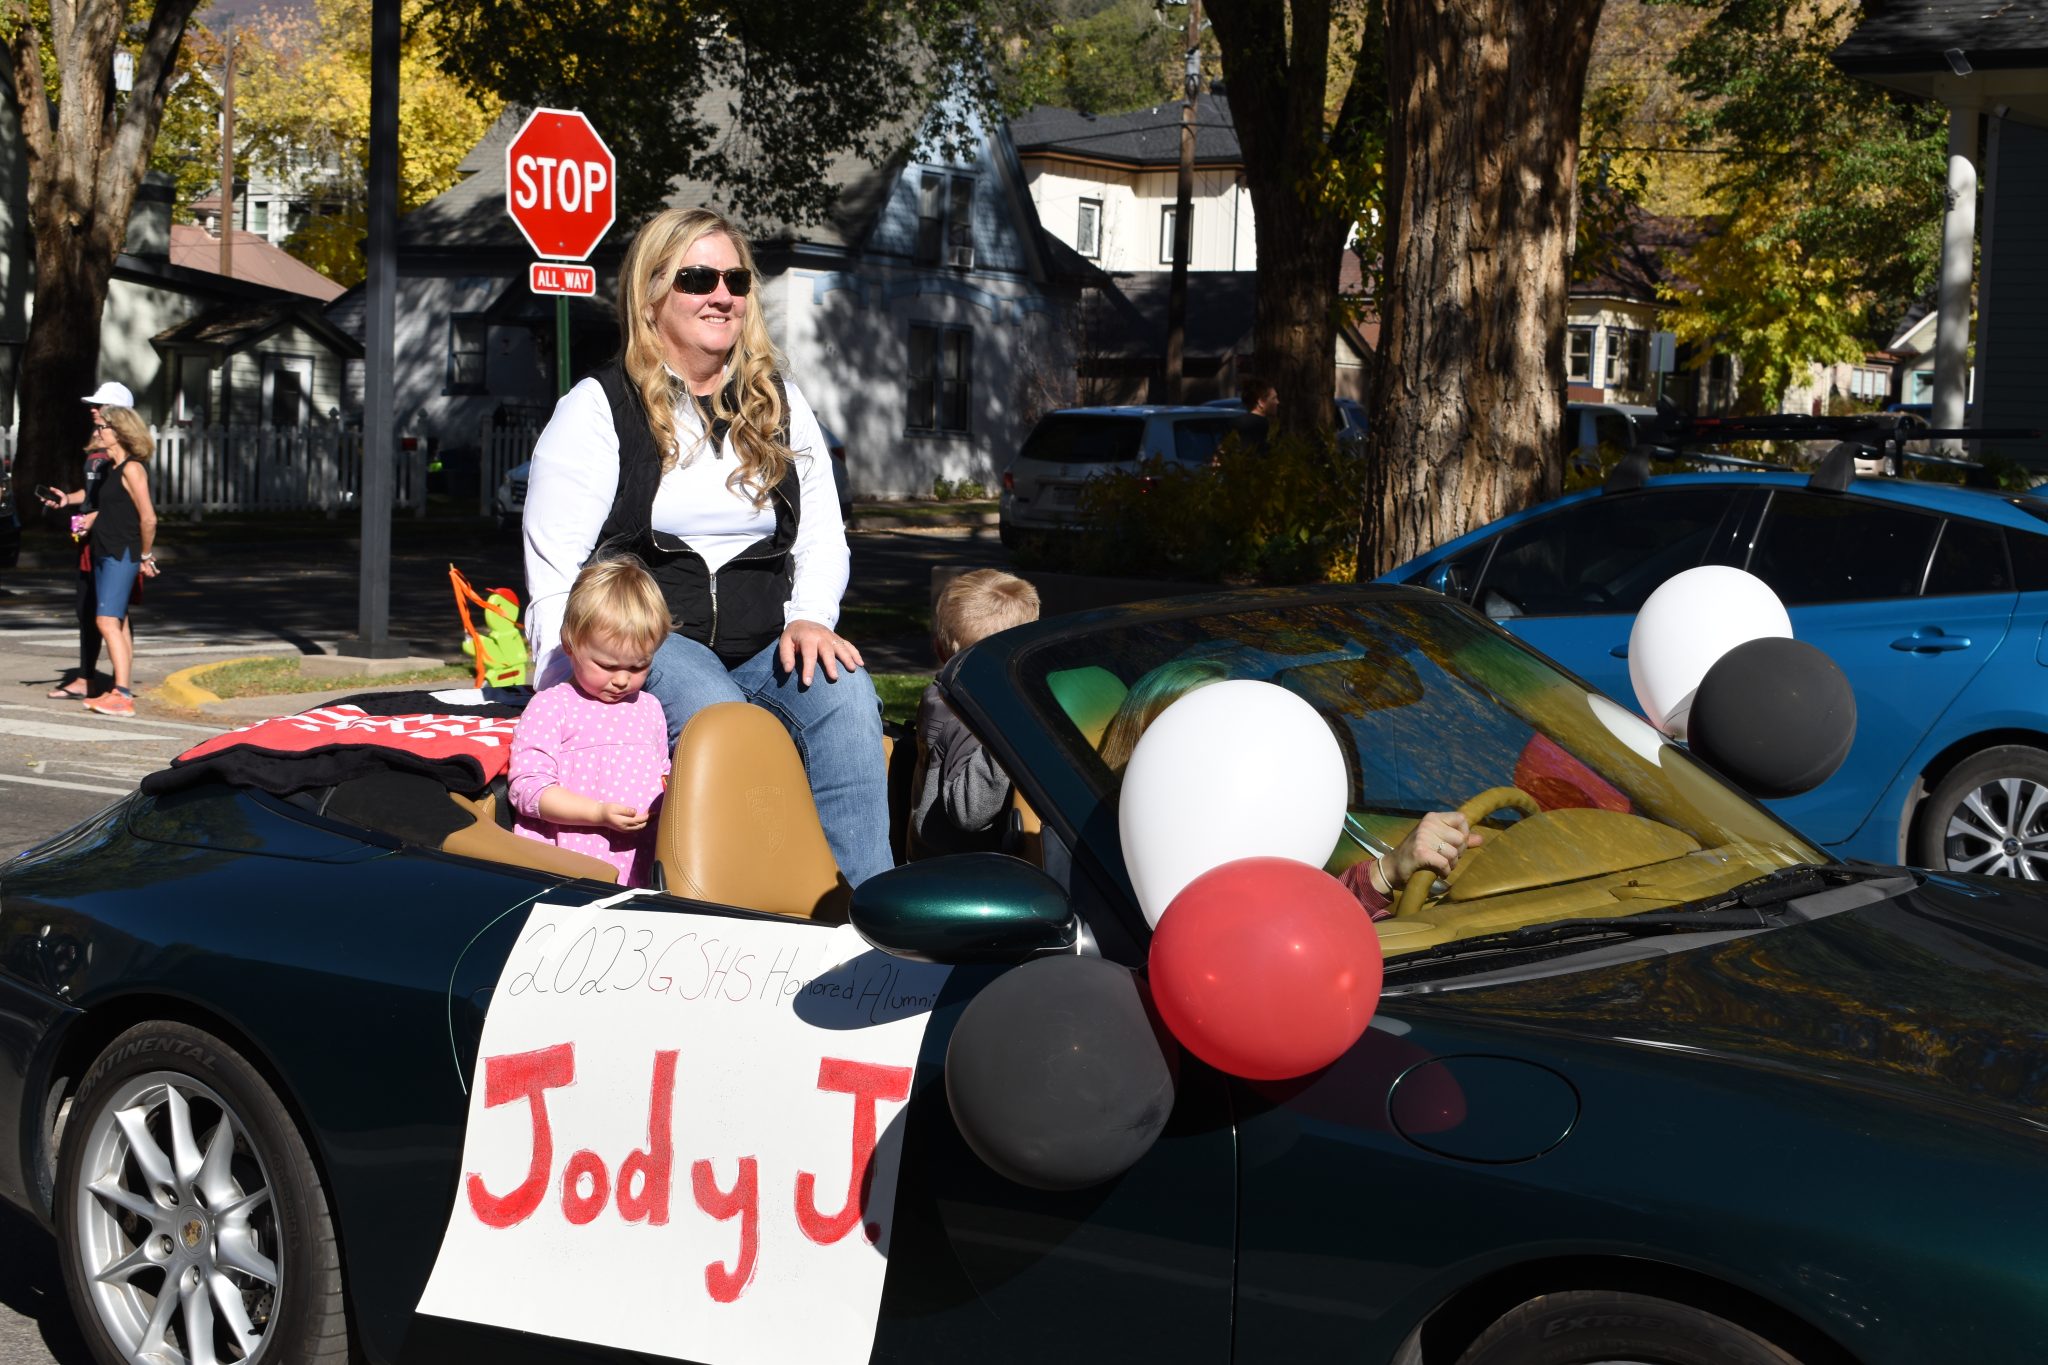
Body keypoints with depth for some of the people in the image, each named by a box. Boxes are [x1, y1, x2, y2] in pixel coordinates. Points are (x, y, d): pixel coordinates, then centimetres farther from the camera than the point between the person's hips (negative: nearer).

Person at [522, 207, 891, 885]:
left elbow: (823, 537, 18)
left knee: (846, 695, -29)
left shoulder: (781, 405, 17)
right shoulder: (598, 409, 3)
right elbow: (554, 577, -1)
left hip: (762, 650, 4)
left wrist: (809, 619, -4)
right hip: (643, 644, -4)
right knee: (716, 715, -37)